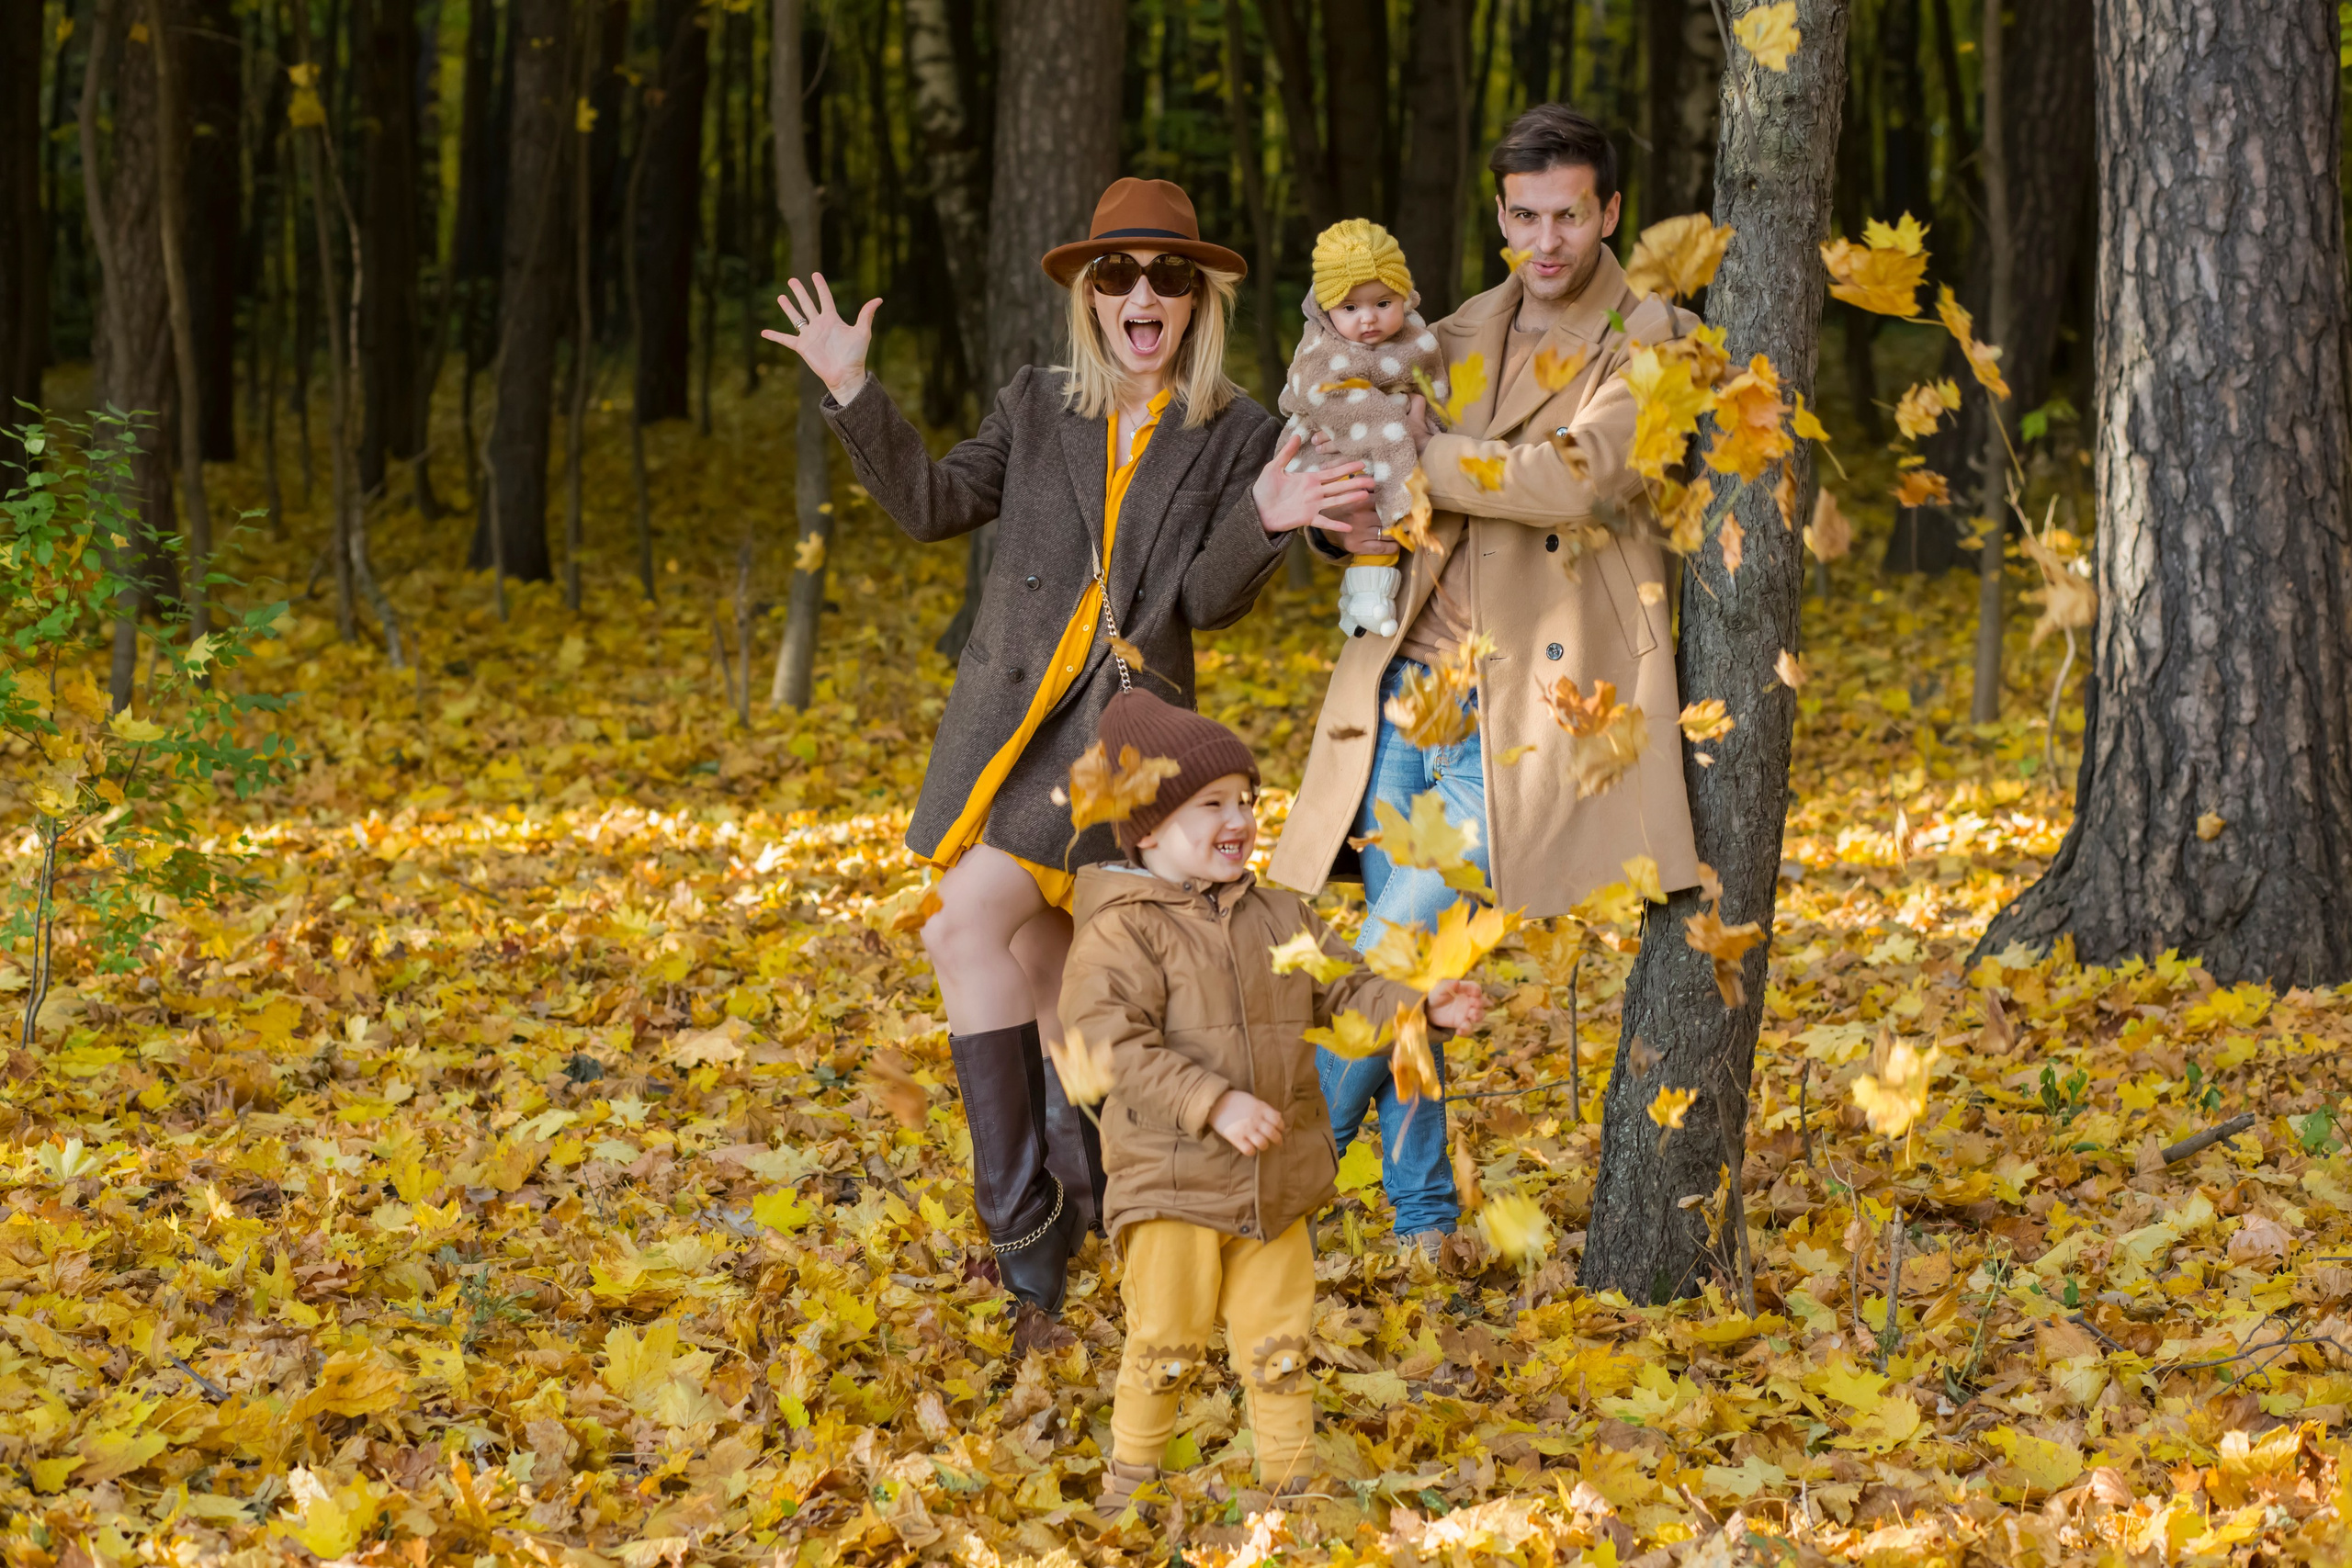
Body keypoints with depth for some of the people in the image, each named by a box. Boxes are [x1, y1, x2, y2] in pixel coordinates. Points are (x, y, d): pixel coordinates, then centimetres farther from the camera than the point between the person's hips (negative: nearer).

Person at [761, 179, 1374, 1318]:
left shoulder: (1233, 436, 3)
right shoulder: (1037, 409, 12)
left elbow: (1206, 599, -5)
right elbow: (932, 504, 6)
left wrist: (1262, 523, -24)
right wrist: (853, 395, -2)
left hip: (1121, 724, -5)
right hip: (1004, 715, 5)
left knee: (968, 923, -19)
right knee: (1040, 970, 10)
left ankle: (1021, 1202, -12)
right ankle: (1069, 1195, 25)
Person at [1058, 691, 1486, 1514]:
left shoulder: (1279, 917, 9)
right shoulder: (1122, 932, -12)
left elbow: (1343, 991, 14)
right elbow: (1118, 1045, -20)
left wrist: (1421, 1005, -3)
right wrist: (1215, 1105, -27)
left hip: (1275, 1184, 5)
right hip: (1173, 1181, -5)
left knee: (1278, 1345, 11)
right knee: (1165, 1344, 3)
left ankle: (1291, 1478, 22)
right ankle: (1131, 1479, 20)